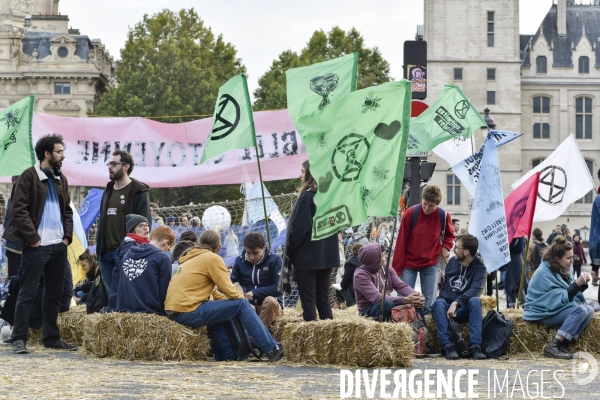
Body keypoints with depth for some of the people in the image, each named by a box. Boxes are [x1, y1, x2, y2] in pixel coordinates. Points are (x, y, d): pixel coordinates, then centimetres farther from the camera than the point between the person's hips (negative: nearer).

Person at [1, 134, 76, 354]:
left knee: (54, 293, 11)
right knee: (28, 292, -4)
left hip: (59, 245, 7)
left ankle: (52, 337, 18)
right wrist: (32, 238, -15)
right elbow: (18, 210, -12)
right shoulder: (29, 176, -7)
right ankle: (19, 338, -1)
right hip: (36, 245, -7)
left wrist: (67, 235, 7)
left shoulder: (61, 179, 14)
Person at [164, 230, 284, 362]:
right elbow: (229, 290, -6)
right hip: (188, 313, -9)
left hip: (173, 313, 9)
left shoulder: (190, 258, 22)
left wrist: (237, 296, 16)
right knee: (241, 304, -3)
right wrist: (242, 298, 14)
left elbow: (215, 293, 24)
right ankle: (271, 348, -1)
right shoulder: (213, 259, -4)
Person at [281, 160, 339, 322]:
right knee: (323, 299, 11)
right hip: (326, 256, 7)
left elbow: (298, 228, -17)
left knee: (308, 300, -4)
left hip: (306, 256, -7)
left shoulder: (307, 196, -14)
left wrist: (289, 252, -6)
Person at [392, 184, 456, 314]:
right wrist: (396, 268, -7)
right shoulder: (410, 213, -13)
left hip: (431, 265, 2)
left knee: (429, 303, 1)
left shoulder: (444, 216, -6)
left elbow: (450, 234, 17)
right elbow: (401, 242, -7)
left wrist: (445, 247, -6)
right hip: (409, 264, -2)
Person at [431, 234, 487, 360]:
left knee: (475, 301, -34)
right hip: (446, 307, 3)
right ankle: (448, 346, -40)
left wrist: (456, 303, -35)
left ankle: (476, 346, -39)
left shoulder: (479, 268, -5)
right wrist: (441, 298, 6)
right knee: (439, 303, -31)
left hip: (464, 310, -3)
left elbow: (475, 289, -23)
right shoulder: (452, 261, 9)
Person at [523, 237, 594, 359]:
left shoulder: (562, 270, 7)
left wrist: (582, 284, -6)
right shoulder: (544, 274, -19)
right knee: (580, 310, -26)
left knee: (589, 310, -11)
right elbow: (560, 299, -25)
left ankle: (562, 344, -17)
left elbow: (570, 293, 11)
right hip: (543, 313, -9)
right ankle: (552, 347, -28)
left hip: (559, 309, 9)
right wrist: (576, 284, -26)